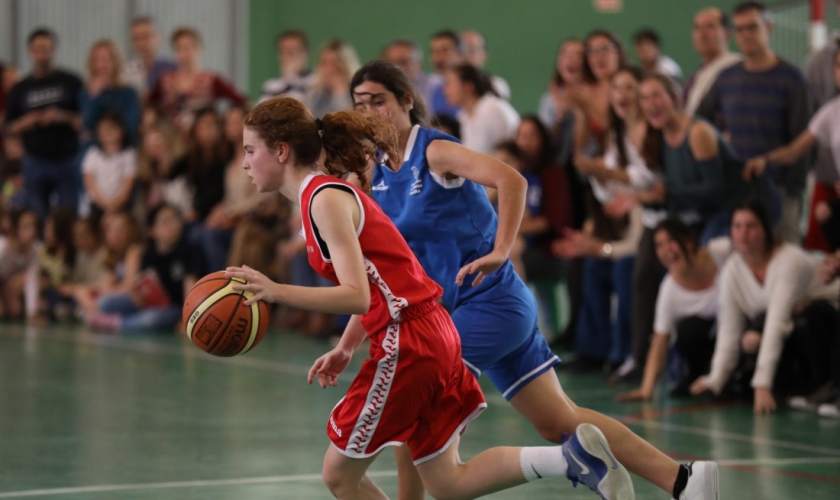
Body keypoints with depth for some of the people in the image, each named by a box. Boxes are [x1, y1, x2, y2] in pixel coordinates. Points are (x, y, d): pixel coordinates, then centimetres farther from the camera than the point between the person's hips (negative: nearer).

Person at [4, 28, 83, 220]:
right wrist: (25, 122, -8)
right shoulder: (21, 89, 11)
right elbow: (9, 128, 12)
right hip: (35, 162, 2)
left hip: (67, 160, -2)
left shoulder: (71, 82, 4)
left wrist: (63, 117, -15)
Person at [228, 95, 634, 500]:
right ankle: (575, 453, 2)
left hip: (407, 343, -10)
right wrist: (344, 350, 15)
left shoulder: (326, 199, -14)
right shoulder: (321, 195, 16)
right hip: (428, 333, 10)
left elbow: (357, 297, -24)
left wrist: (277, 292, -32)